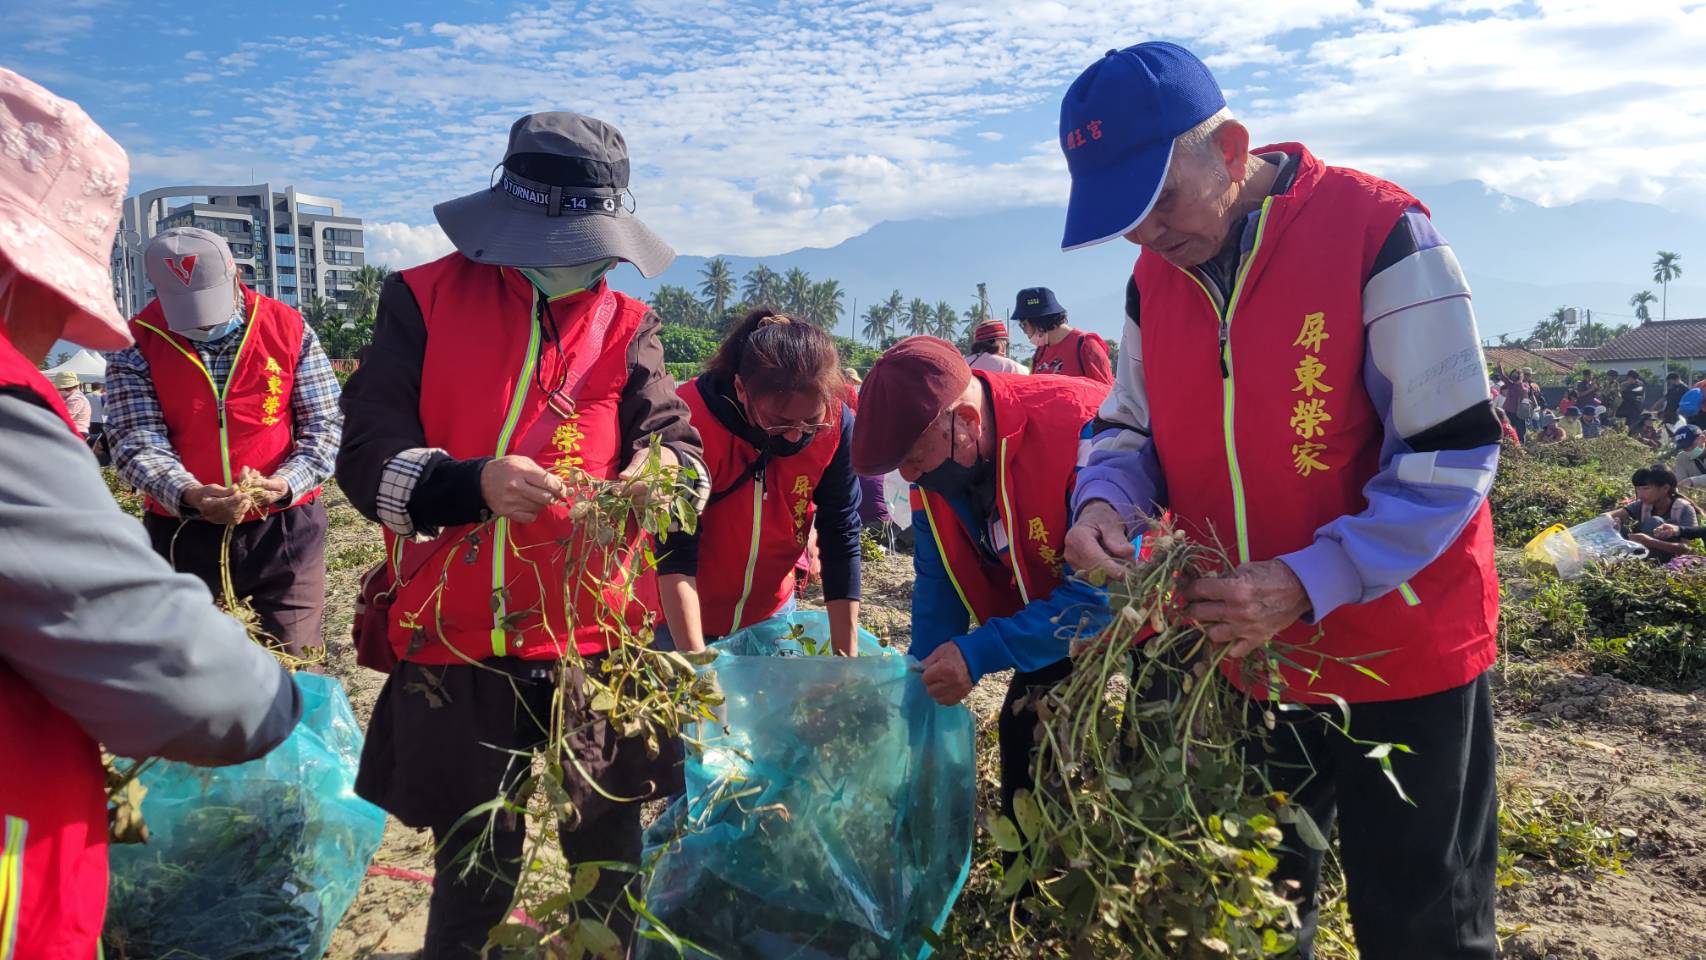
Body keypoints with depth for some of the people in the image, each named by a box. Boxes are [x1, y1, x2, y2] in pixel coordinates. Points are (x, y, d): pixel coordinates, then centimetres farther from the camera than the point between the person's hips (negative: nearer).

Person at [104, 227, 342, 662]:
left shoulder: (290, 330, -2)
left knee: (296, 661, 7)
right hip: (183, 533, 1)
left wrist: (287, 483, -19)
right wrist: (188, 495, -29)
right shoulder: (135, 346, -2)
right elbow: (137, 441, -9)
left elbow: (325, 423, -2)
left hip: (286, 526, -1)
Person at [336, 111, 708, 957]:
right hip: (456, 642, -1)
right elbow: (365, 455, -6)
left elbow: (676, 441, -3)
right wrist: (470, 483, -25)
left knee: (613, 863, 12)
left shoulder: (626, 325, 7)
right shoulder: (423, 300, 1)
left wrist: (667, 468, -27)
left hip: (597, 640, 2)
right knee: (474, 875, 12)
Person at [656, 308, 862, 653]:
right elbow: (676, 554, -27)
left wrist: (847, 656, -15)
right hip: (683, 616, -3)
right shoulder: (690, 420, -28)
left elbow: (841, 539, -14)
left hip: (772, 611, 3)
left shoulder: (836, 423, -18)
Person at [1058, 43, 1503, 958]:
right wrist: (1104, 501, -15)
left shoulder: (1377, 231, -19)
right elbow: (1128, 426, 9)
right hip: (1237, 655, 5)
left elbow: (1452, 455, -19)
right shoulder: (1156, 272, 0)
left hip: (1402, 654, -5)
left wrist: (1309, 584, -29)